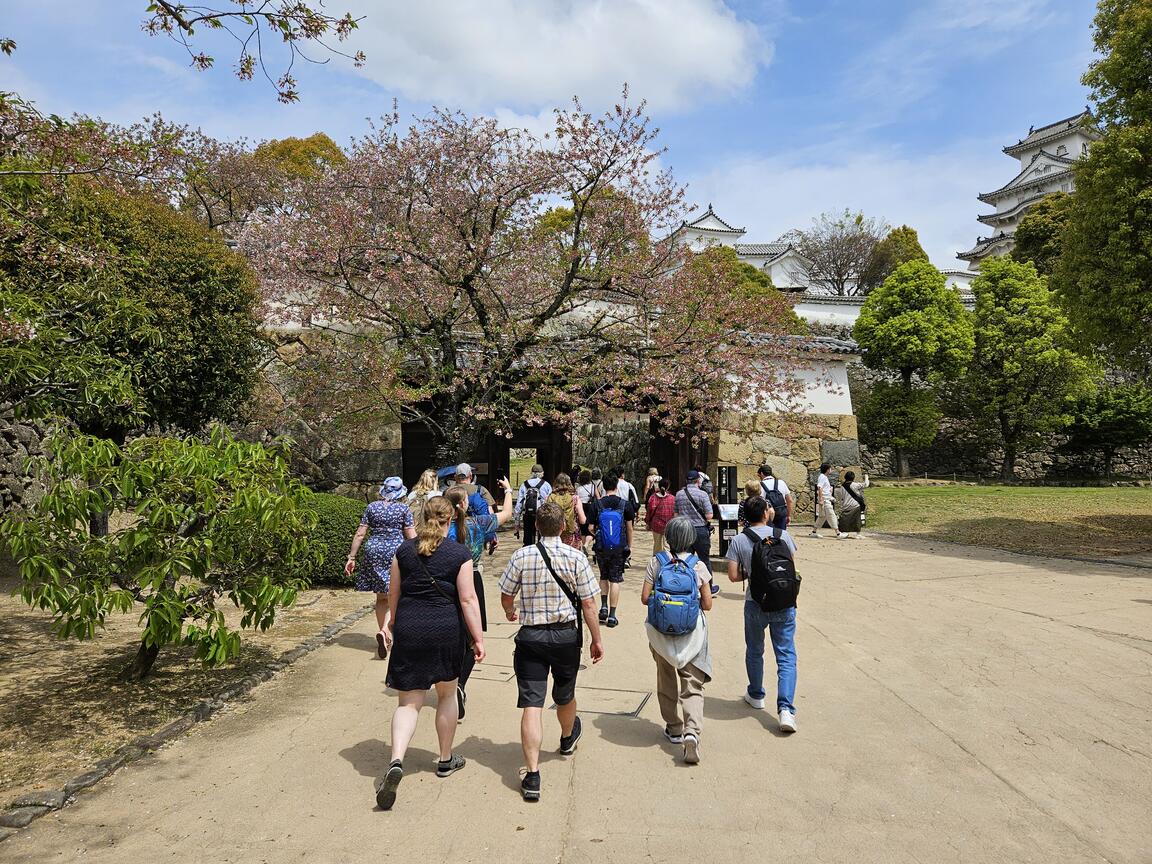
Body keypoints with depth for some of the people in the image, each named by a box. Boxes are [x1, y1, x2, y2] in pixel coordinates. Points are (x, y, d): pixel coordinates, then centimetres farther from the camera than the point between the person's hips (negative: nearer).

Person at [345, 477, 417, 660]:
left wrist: (351, 557, 11)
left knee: (381, 596, 15)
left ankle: (382, 632, 22)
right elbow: (411, 536, -1)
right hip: (396, 550, -3)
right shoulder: (403, 508, 0)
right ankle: (384, 630, -19)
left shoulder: (372, 507, 8)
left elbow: (359, 534, 6)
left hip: (374, 551, 3)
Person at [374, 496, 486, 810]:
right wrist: (478, 638, -6)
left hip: (408, 629, 2)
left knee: (409, 701, 6)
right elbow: (468, 599, -10)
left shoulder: (404, 551, 2)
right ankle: (446, 760, 31)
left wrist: (392, 625, 24)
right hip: (446, 630, -1)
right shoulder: (460, 554, -7)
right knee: (446, 694, 18)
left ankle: (396, 762, -14)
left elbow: (394, 594, 9)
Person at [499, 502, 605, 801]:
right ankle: (568, 739, 52)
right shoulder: (576, 557, -9)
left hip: (530, 636, -1)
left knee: (531, 705, -1)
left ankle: (532, 775, -6)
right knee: (565, 696, 23)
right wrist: (597, 639, 2)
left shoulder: (521, 556, -6)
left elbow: (506, 597, 3)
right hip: (566, 635, 1)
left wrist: (509, 613, 26)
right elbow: (588, 603, -8)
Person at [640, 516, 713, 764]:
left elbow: (645, 597, -6)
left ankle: (674, 728, 31)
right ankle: (692, 731, -17)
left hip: (662, 630, 1)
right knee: (693, 685, 3)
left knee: (667, 680, 20)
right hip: (691, 631, -1)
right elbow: (707, 604, -3)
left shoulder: (656, 562, -7)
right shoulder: (698, 566, -7)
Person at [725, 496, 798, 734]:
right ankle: (785, 708, -7)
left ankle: (756, 695, 38)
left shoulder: (738, 540, -7)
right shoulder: (782, 535, -5)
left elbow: (734, 576, -9)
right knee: (786, 656, 4)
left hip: (755, 604, 0)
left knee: (754, 652, 21)